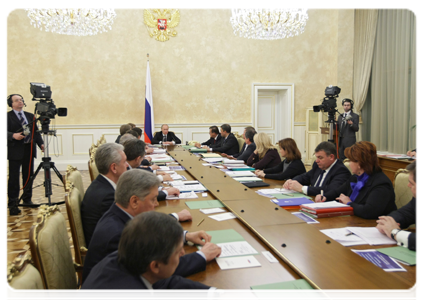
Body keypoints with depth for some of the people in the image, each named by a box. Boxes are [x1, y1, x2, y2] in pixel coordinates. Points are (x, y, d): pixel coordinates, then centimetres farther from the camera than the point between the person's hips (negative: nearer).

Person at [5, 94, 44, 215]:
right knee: (14, 177, -3)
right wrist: (13, 135, -29)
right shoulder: (7, 116, 0)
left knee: (28, 176, 11)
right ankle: (13, 204, 2)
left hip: (29, 149, 5)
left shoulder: (30, 116, 15)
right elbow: (5, 131, -10)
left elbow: (36, 131, 14)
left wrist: (41, 143, 1)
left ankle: (27, 199, 24)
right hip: (15, 150, -5)